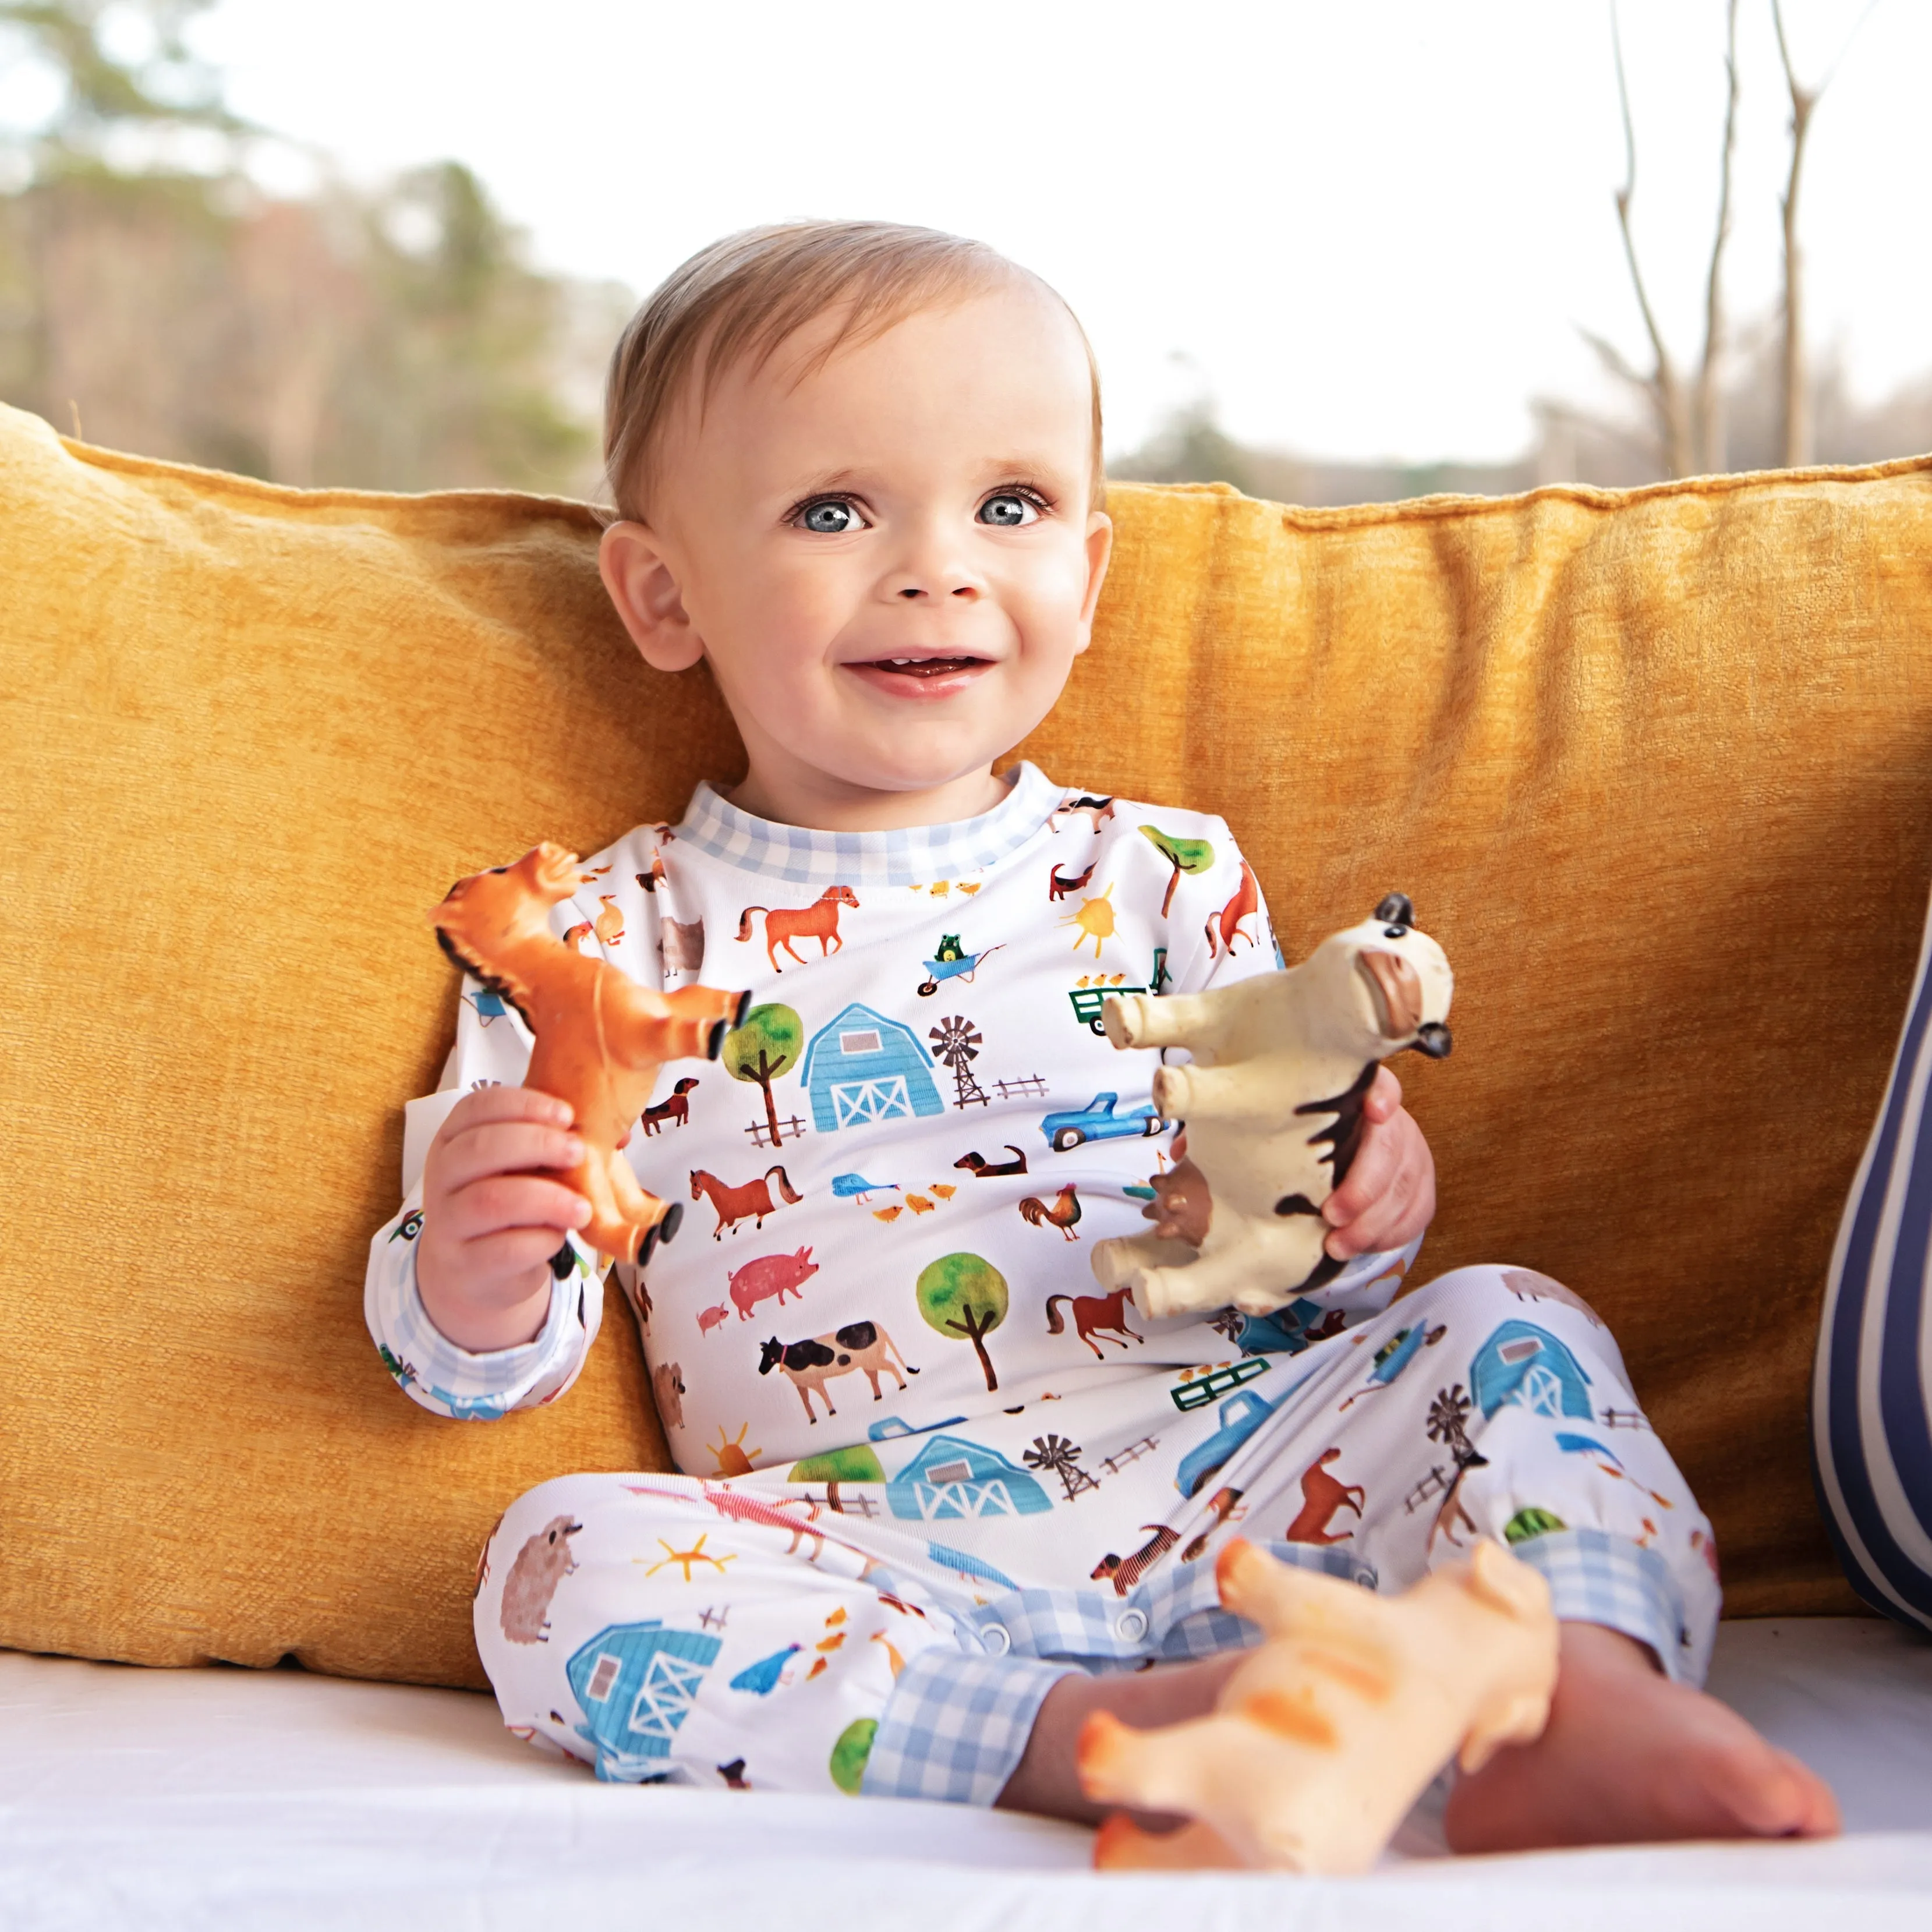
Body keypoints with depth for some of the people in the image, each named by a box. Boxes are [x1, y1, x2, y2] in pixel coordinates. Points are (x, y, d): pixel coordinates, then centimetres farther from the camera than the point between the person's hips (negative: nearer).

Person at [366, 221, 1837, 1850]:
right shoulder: (609, 938, 6)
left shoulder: (1166, 879, 10)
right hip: (875, 1562, -2)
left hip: (1220, 1483, 2)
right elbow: (491, 1352, 5)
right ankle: (1087, 1735, -31)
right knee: (565, 1561, -26)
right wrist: (474, 1289, -20)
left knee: (1504, 1328, -12)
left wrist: (1352, 1213, -10)